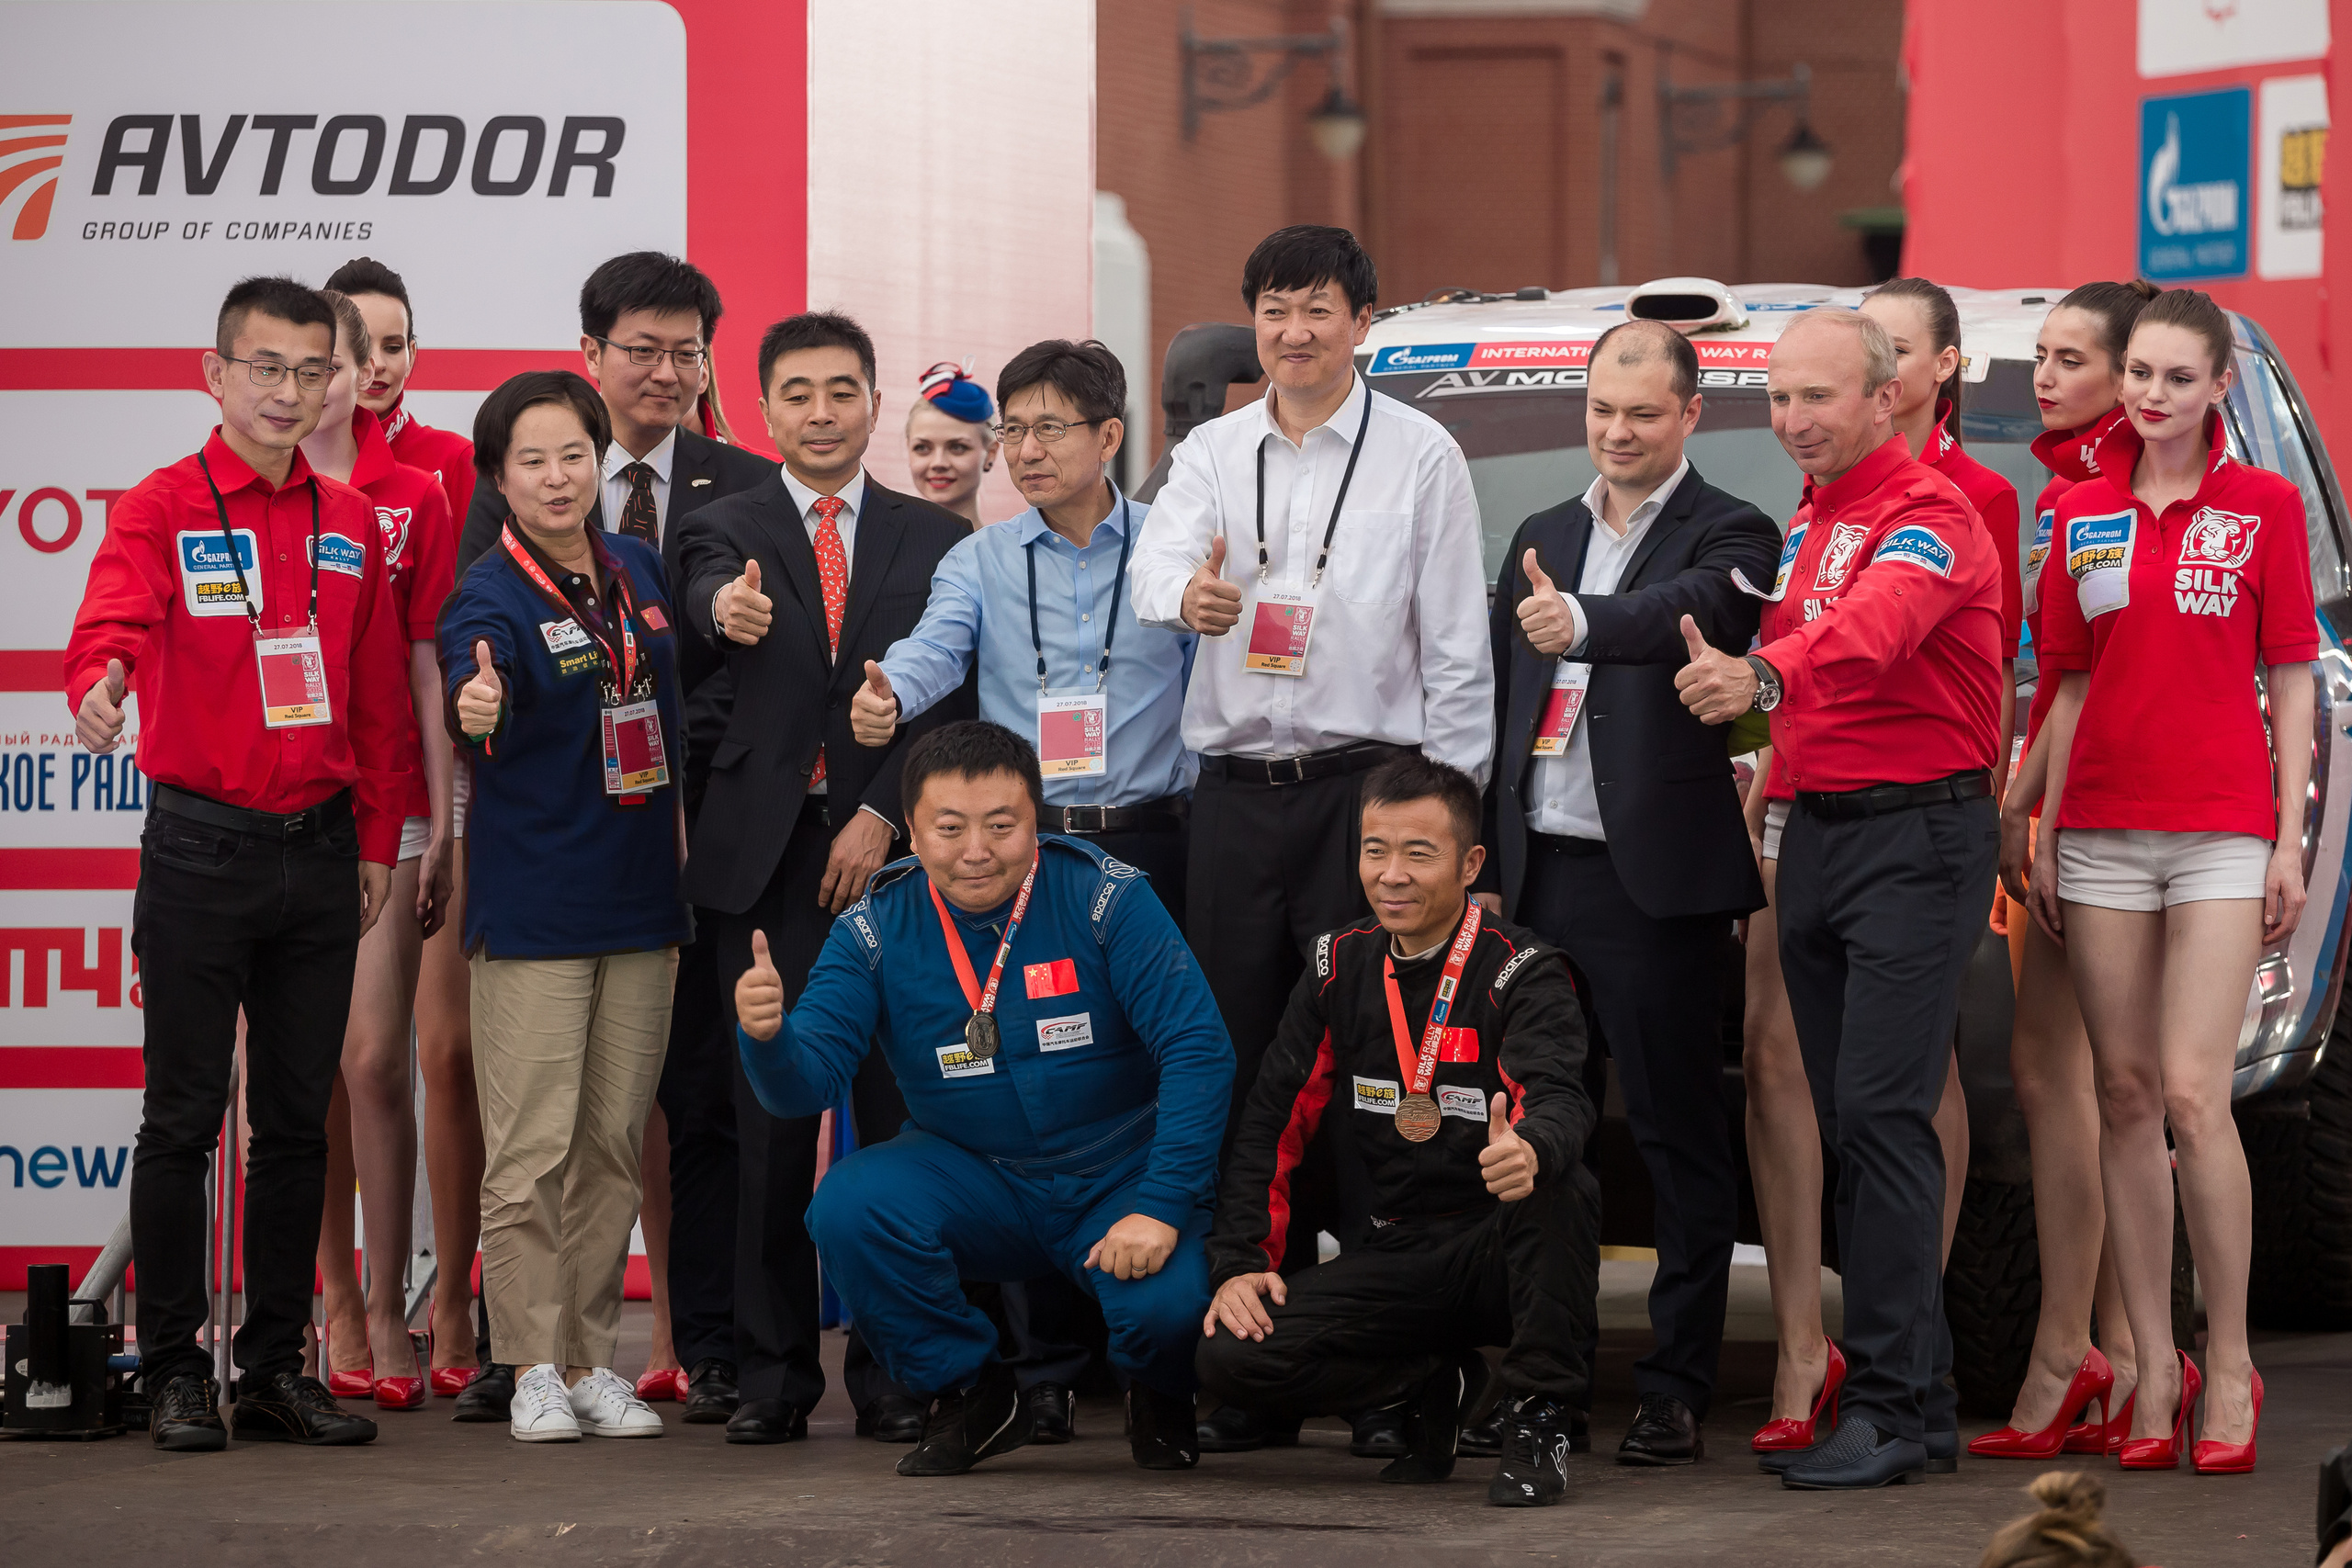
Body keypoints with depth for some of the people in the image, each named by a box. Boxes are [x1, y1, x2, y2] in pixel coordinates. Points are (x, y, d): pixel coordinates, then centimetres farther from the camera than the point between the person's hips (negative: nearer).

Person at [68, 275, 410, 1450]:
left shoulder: (351, 524, 10)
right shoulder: (162, 509, -4)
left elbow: (379, 699, 14)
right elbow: (112, 623, -23)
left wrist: (376, 844, 11)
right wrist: (99, 684, -45)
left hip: (320, 851, 5)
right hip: (200, 850, -5)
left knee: (299, 1120, 8)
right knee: (183, 1116, -2)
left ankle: (278, 1369, 15)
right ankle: (175, 1373, 4)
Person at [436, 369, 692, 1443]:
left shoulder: (639, 570, 8)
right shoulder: (490, 597, -11)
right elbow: (473, 697, -31)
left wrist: (680, 830, 20)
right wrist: (478, 711, -51)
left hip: (640, 895, 6)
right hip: (533, 901, -5)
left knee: (614, 1141, 9)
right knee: (532, 1149, -6)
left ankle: (593, 1359, 16)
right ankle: (534, 1367, 1)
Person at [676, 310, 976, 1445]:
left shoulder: (937, 541, 12)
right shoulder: (727, 531, 9)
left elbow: (954, 699, 4)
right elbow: (707, 585, -15)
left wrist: (884, 816, -9)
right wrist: (727, 607, -39)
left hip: (893, 852, 0)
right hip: (768, 860, 0)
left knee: (898, 1112, -1)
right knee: (770, 1118, -1)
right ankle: (773, 1370, 4)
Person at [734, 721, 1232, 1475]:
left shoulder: (1103, 898, -14)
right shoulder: (877, 928, -7)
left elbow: (1198, 1050, -16)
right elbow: (810, 1082, -13)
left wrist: (1160, 1208, -23)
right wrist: (768, 1038, -38)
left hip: (1119, 1180, -2)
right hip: (972, 1180, 2)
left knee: (1166, 1305, -32)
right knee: (850, 1205, -27)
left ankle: (1159, 1399, 10)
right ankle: (969, 1393, -1)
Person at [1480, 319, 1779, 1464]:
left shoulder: (1727, 537, -1)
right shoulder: (1542, 540, 18)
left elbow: (1687, 617, -24)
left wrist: (1582, 622, -43)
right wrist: (1483, 862, 14)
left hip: (1653, 883, -6)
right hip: (1537, 873, 6)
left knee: (1678, 1137, -1)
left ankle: (1675, 1389, 1)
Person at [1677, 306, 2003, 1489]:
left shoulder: (1929, 517, -12)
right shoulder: (1802, 525, 17)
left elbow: (1876, 624, -31)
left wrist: (1766, 675, -44)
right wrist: (1730, 683, -1)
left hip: (1915, 832, -9)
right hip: (1814, 833, 9)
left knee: (1880, 1112, -14)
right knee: (1848, 1120, 8)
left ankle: (1888, 1409, -13)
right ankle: (1919, 1392, 14)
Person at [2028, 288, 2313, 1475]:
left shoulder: (2264, 506, 2)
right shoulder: (2084, 513, 10)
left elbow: (2290, 679, 2)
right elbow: (2072, 685, 14)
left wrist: (2290, 838, -4)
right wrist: (2043, 837, 10)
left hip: (2221, 829, -4)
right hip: (2103, 830, 4)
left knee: (2194, 1096, -12)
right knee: (2125, 1098, 3)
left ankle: (2230, 1363, -2)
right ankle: (2155, 1370, 8)